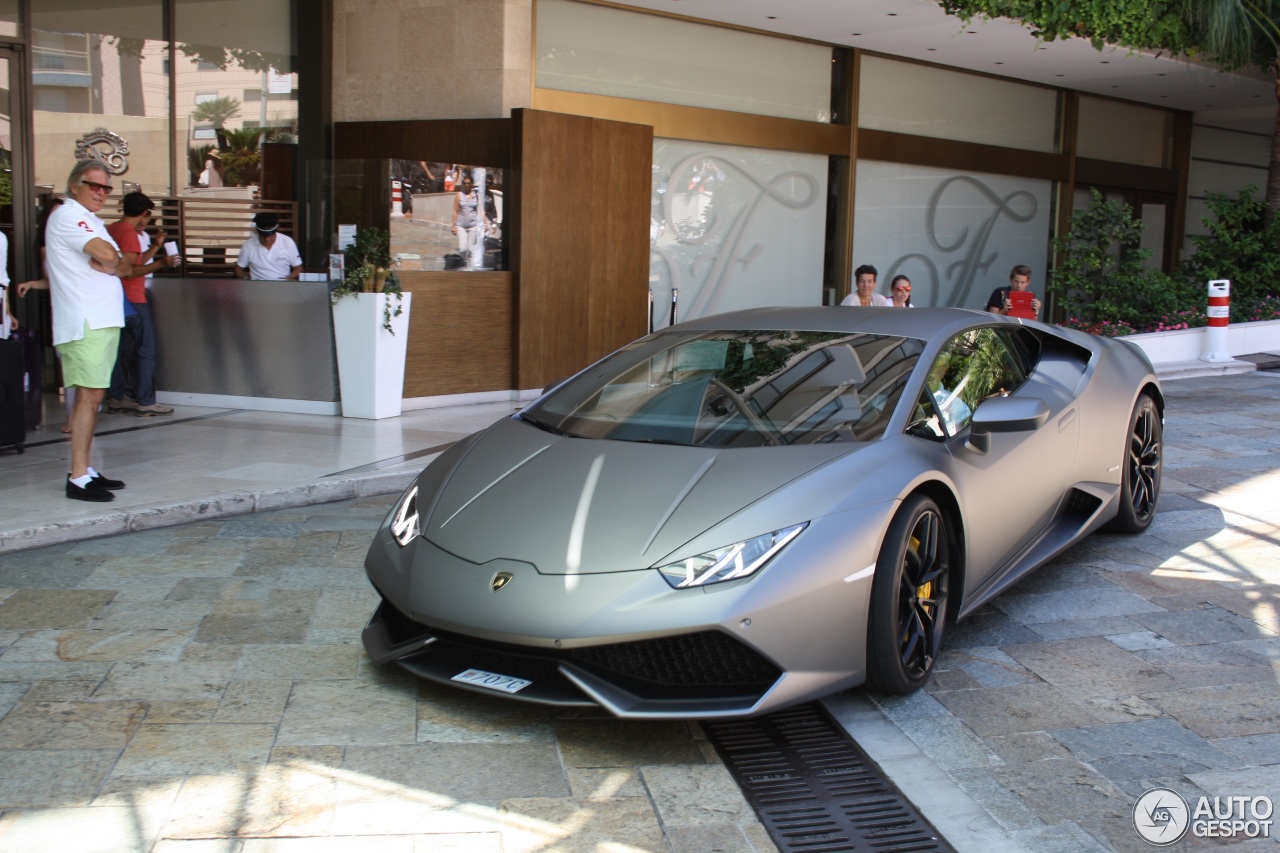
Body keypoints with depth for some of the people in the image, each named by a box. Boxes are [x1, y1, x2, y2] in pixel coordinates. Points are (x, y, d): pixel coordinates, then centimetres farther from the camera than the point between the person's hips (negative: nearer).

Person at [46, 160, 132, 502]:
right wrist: (114, 262, 1)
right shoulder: (67, 215, -7)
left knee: (92, 396, 10)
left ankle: (86, 470, 15)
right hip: (85, 323, -10)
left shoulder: (89, 220, 23)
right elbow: (107, 255, -21)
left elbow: (125, 267, 15)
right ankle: (78, 478, -11)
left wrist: (112, 264, -6)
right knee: (89, 396, -12)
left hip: (103, 320, 10)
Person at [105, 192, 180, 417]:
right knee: (146, 350, -4)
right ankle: (145, 402, -3)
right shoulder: (129, 232, -14)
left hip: (118, 299, 9)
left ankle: (115, 399, 15)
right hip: (132, 300, -9)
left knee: (122, 350, 12)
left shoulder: (112, 229, 14)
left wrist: (156, 246, 20)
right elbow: (130, 270, -21)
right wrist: (161, 264, -23)